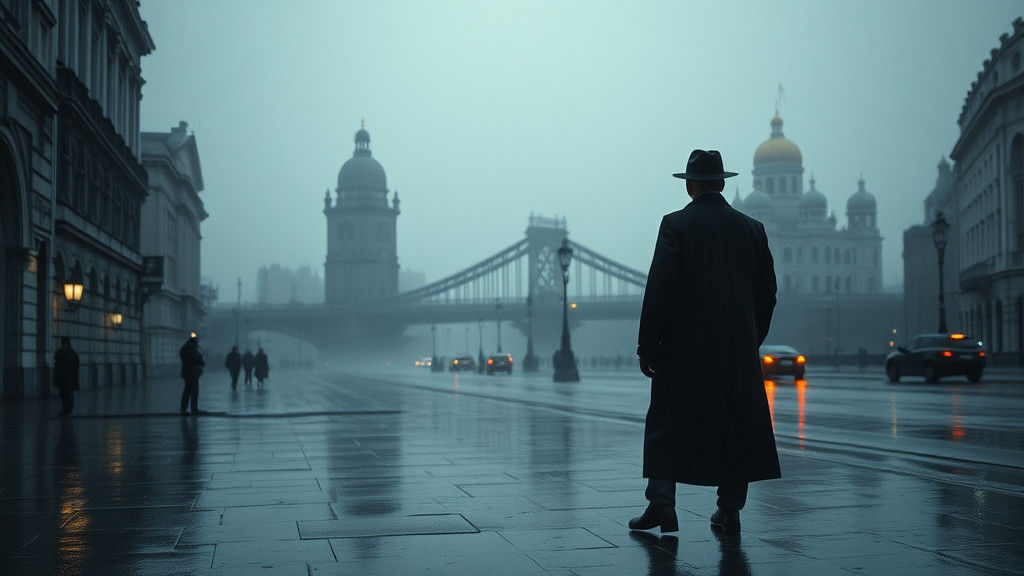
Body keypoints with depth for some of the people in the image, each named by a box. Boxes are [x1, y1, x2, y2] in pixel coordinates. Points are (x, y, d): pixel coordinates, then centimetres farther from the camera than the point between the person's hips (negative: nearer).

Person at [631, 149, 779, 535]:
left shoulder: (676, 225, -5)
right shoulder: (752, 229, 7)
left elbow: (659, 289, -12)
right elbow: (767, 292, 8)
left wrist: (648, 346, -8)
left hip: (684, 347, -3)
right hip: (738, 350, 3)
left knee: (667, 424, 7)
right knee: (735, 427, 10)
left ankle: (661, 504, 3)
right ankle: (730, 510, 12)